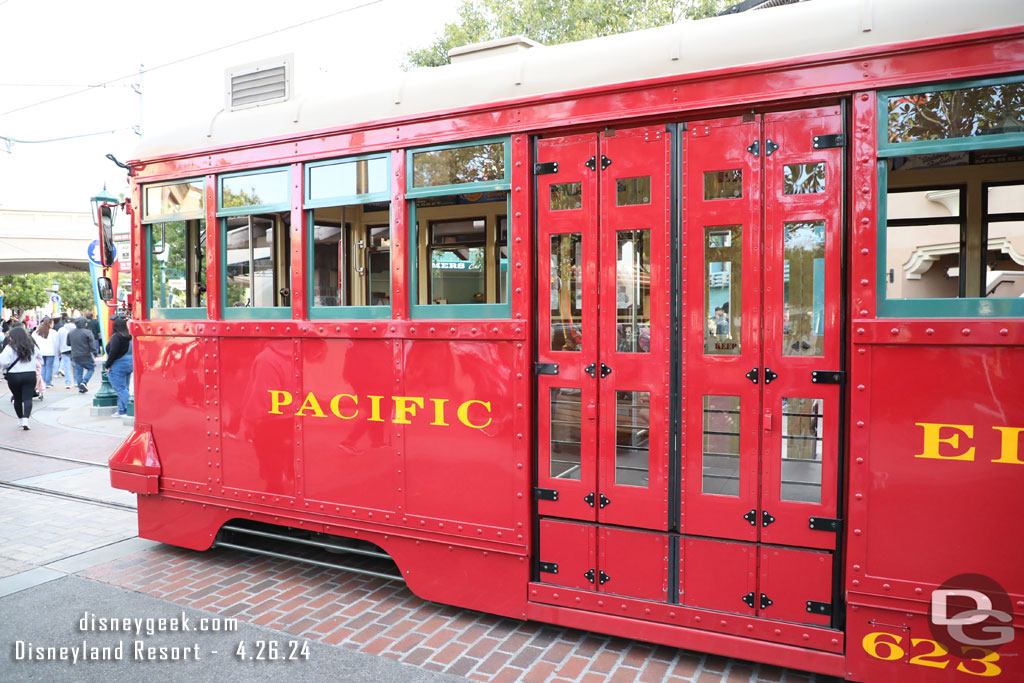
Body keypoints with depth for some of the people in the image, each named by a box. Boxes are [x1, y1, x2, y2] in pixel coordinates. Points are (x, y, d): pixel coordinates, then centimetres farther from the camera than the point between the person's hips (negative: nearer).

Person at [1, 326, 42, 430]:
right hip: (30, 375, 2)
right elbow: (39, 357, 19)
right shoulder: (32, 347, 4)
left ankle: (20, 419, 29)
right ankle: (26, 419, -20)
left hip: (13, 376, -1)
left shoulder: (10, 348, -10)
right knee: (28, 398, -4)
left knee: (17, 399, 15)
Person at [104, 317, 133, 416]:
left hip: (118, 367, -8)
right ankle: (122, 410, 16)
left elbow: (113, 352, -19)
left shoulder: (116, 336, -15)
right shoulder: (129, 337, 7)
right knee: (124, 388, 12)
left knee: (120, 389, -4)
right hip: (129, 366, 8)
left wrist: (107, 365, -9)